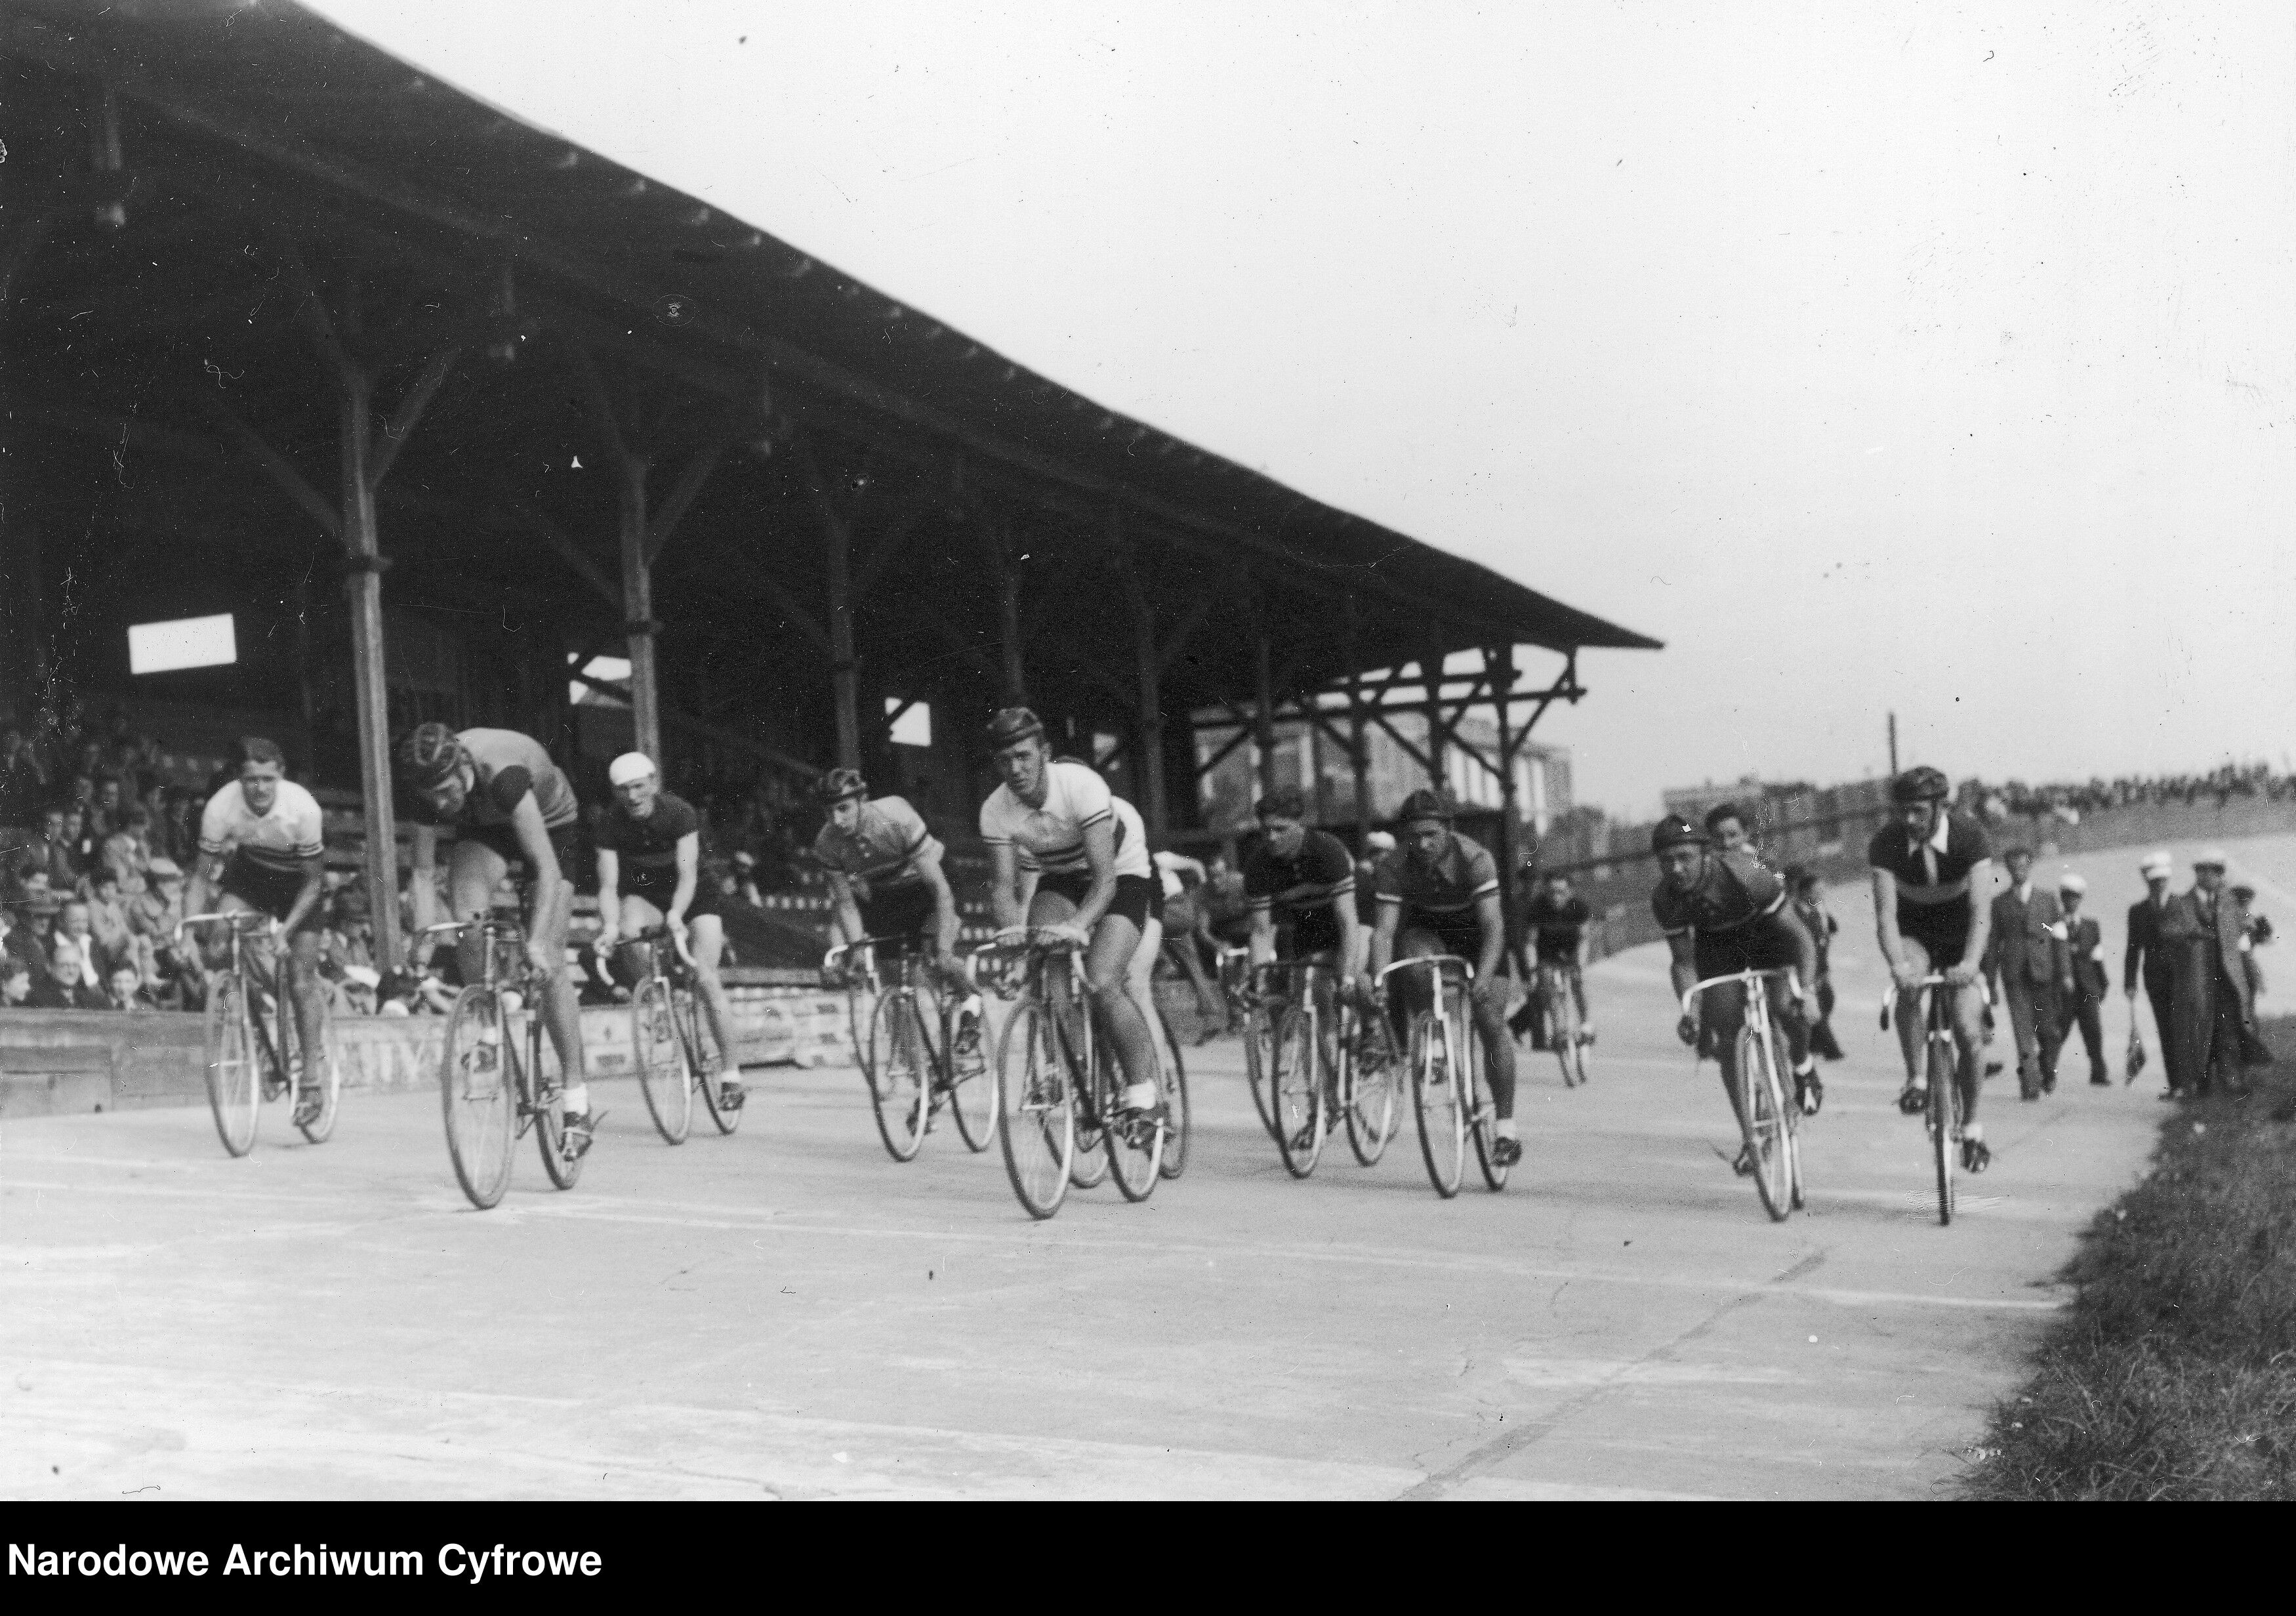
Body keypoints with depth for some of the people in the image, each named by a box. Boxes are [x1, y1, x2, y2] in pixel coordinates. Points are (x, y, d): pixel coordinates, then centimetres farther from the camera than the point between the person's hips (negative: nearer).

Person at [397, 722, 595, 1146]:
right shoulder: (432, 789, -26)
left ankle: (578, 1103, -6)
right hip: (486, 826, 4)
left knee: (548, 964, -12)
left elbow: (546, 868, -43)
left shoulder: (502, 774, -42)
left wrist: (537, 941, -50)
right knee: (464, 916, -28)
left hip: (550, 822, -4)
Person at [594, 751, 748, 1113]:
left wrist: (675, 914, -49)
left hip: (693, 898, -2)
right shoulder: (612, 824, -17)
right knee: (628, 932, -34)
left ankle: (731, 1074, -9)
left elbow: (687, 874, -30)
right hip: (643, 896, 2)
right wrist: (610, 925, -42)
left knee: (705, 978, -17)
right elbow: (608, 884, -23)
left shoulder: (679, 812, -23)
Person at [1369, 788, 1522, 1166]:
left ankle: (1506, 1130, -4)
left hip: (1474, 934, -1)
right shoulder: (1393, 867, -24)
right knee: (1415, 966, -36)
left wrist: (1482, 979, -48)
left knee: (1491, 1024, -14)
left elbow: (1493, 926, -34)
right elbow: (1384, 929, -28)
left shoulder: (1475, 858, -29)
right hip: (1424, 932, 1)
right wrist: (1379, 984, -43)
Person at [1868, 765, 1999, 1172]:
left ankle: (1972, 1124, 10)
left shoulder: (1970, 836, -25)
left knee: (1969, 1032, -9)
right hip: (1914, 932, 0)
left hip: (1961, 934, 0)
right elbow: (1885, 912, -30)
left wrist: (1971, 962, -50)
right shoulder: (1886, 844, -22)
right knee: (1908, 985, -33)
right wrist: (1896, 963, -48)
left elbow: (1981, 908, -34)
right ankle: (1916, 1078, -17)